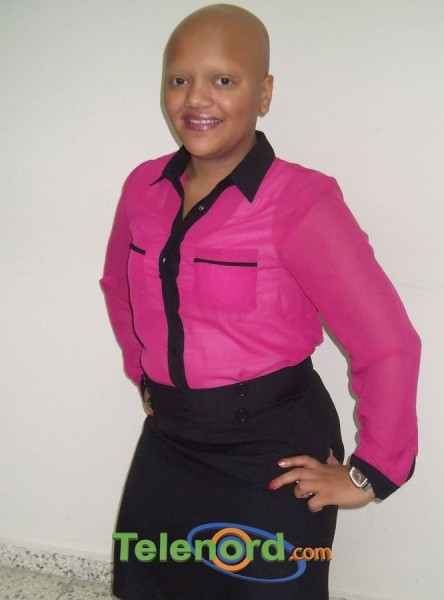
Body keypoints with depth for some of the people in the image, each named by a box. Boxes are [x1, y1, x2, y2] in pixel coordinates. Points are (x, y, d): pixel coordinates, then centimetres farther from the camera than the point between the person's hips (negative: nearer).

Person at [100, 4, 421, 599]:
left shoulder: (299, 201, -21)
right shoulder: (144, 187, -2)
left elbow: (388, 345, -20)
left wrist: (372, 472, -13)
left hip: (270, 456, -6)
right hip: (169, 441, 6)